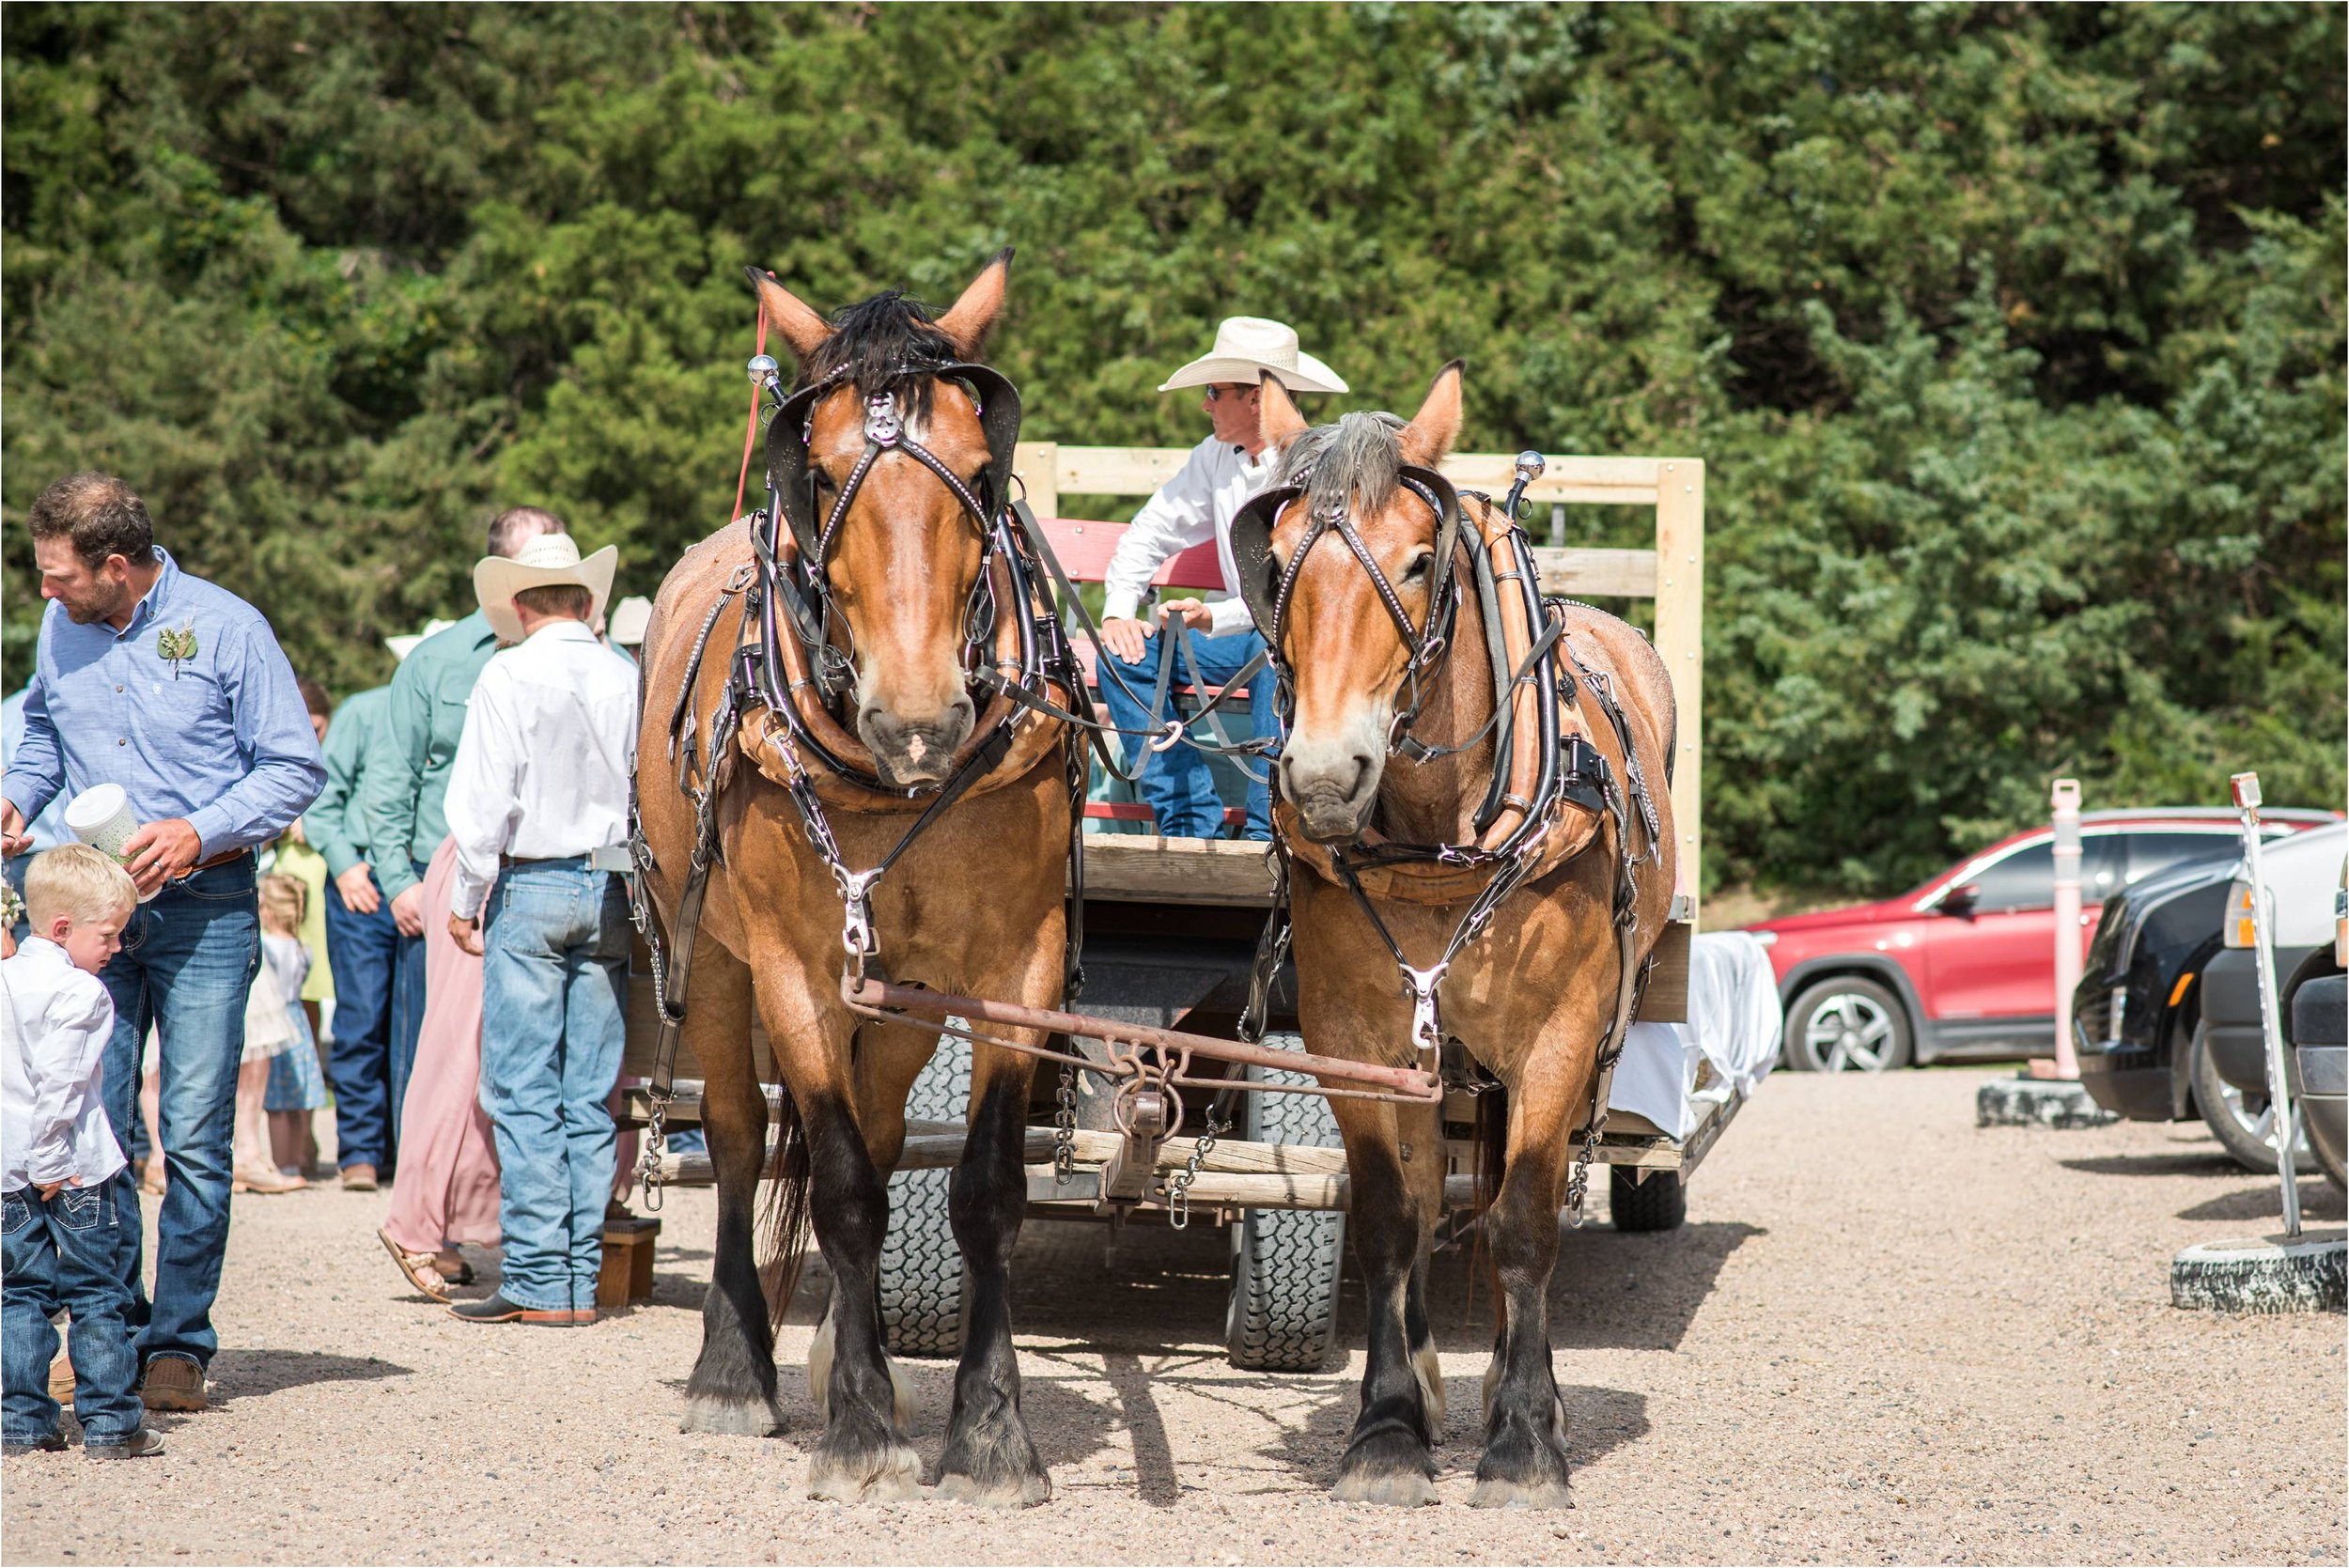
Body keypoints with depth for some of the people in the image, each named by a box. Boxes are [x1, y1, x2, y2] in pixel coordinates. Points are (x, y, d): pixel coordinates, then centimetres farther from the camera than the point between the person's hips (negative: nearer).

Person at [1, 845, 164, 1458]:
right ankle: (109, 1421, 1)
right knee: (96, 1294, 1)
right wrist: (50, 1162, -18)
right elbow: (58, 1084, -21)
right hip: (75, 1173, -7)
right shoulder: (78, 993, -14)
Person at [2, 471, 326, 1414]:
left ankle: (179, 1342, 6)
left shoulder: (227, 629, -8)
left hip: (204, 907, -4)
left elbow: (295, 768, -5)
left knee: (196, 1137, -3)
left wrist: (200, 830, -17)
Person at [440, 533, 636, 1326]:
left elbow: (485, 800, -9)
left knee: (524, 1091, -2)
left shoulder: (511, 676, -7)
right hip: (611, 891, 4)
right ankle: (582, 1275, 8)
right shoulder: (631, 680, 4)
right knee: (589, 1098, 8)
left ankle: (538, 1281, -6)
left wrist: (466, 899, 1)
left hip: (531, 886, -4)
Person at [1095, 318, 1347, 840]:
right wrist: (1119, 612, -3)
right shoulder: (1216, 456, 5)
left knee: (1275, 646, -40)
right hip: (1246, 632, 7)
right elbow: (1150, 532, 14)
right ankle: (1191, 824, -15)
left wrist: (1216, 617, -38)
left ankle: (1268, 830, -33)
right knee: (1127, 654, -11)